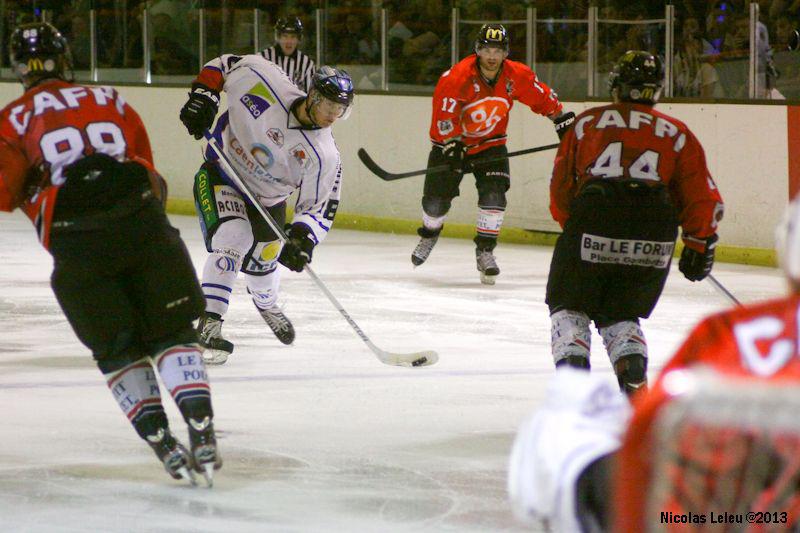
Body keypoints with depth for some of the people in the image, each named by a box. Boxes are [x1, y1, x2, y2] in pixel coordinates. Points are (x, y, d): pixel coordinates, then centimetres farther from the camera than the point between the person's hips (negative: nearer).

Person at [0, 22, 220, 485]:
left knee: (119, 349, 12)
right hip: (142, 222, 2)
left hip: (76, 242, -2)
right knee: (173, 334, 11)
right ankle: (202, 435, -3)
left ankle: (164, 443, 2)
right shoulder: (110, 101, 21)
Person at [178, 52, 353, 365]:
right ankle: (209, 325, -23)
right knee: (233, 238, -26)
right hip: (220, 174, -3)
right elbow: (225, 65, -11)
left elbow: (319, 208, -20)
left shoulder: (324, 157, -22)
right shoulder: (267, 82, -26)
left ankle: (267, 304, 51)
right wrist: (203, 96, -23)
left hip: (267, 198, 3)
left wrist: (302, 238, -37)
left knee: (262, 263, 12)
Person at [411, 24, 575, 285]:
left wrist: (564, 121, 5)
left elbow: (543, 99, 2)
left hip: (491, 143, 2)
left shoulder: (516, 75, -14)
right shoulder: (457, 77, -27)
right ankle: (429, 235, 34)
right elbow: (444, 116, -26)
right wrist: (452, 146, -33)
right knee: (437, 198, 1)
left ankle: (485, 251, -2)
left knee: (494, 194, -16)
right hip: (452, 142, -2)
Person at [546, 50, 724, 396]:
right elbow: (702, 195, 13)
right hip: (654, 236, 2)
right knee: (619, 315, 18)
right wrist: (699, 245, 21)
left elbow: (561, 186, 18)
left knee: (569, 306, 17)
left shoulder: (588, 122, 17)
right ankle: (633, 370, -9)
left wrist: (575, 229, 30)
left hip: (592, 217, -1)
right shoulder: (676, 133, 18)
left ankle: (570, 365, -7)